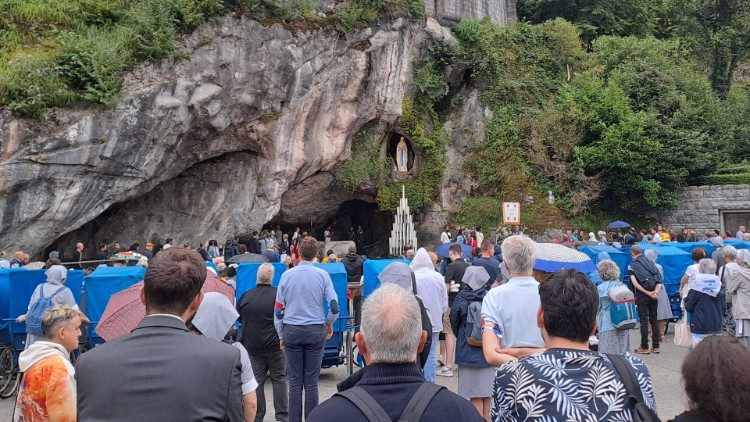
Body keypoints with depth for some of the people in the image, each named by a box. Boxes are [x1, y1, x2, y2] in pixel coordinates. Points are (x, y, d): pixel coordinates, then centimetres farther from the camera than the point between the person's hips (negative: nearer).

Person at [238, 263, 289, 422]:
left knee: (256, 381, 8)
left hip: (252, 345, 2)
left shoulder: (245, 296, -1)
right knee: (279, 380, 7)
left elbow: (239, 318, 15)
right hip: (275, 344, -2)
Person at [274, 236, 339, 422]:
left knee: (295, 381, 7)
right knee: (311, 381, 4)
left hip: (291, 331, 1)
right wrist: (328, 324, 16)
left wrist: (281, 335, 13)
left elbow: (278, 308, 4)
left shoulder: (287, 275, 1)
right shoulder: (322, 275, -3)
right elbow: (334, 306, -4)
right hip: (315, 331, -1)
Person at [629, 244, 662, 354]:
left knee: (643, 320, 0)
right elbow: (659, 280, 2)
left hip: (642, 296, -4)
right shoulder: (650, 262, 12)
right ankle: (655, 346, 15)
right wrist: (655, 291, -10)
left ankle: (644, 347, 2)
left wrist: (647, 293, -12)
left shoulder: (632, 265, -2)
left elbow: (635, 283, -14)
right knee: (654, 319, 11)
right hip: (653, 296, 4)